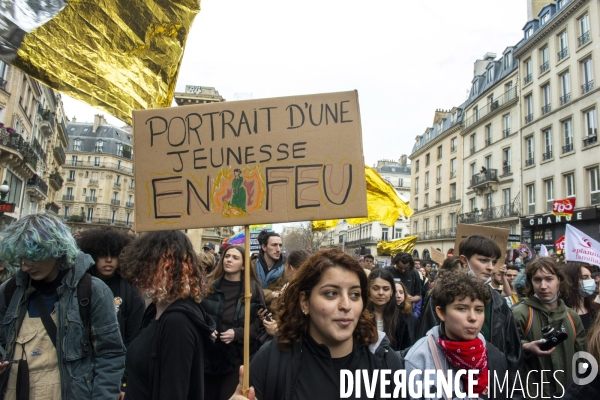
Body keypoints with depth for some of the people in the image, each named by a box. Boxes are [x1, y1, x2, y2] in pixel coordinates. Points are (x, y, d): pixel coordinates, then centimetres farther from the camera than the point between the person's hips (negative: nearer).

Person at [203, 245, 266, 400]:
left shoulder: (254, 289, -1)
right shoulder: (209, 284, 3)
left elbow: (260, 322, -3)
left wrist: (237, 334, -15)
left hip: (237, 357, -2)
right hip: (209, 355, 2)